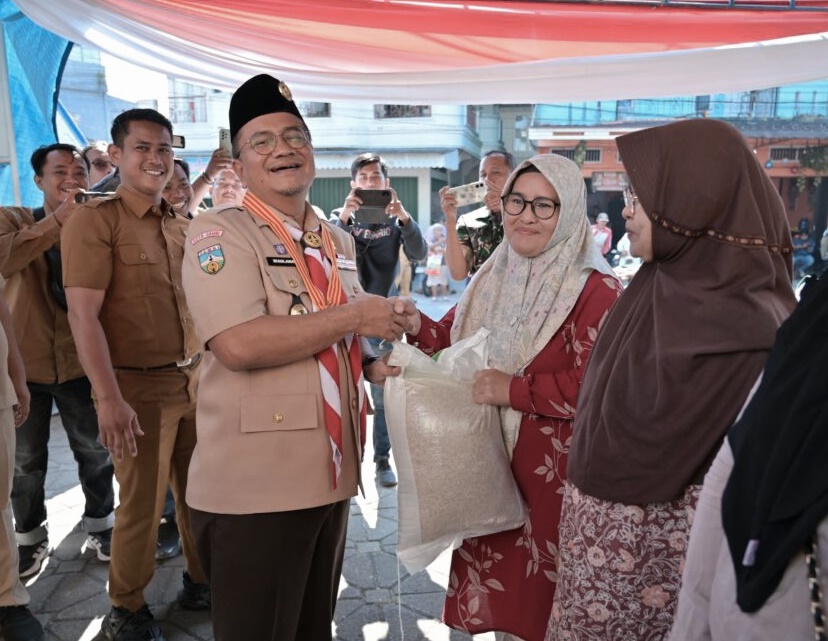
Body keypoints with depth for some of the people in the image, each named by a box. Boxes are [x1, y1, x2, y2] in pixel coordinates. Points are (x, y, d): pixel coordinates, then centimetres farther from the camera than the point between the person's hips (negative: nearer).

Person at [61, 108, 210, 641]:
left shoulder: (183, 227, 11)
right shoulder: (94, 220, -8)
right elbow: (84, 315, -14)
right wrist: (109, 398, -19)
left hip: (194, 381, 6)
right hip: (139, 387, -5)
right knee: (142, 503, 5)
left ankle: (202, 583, 35)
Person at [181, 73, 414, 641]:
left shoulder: (339, 242, 12)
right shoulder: (218, 234, -11)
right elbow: (239, 344, -26)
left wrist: (371, 365, 1)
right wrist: (354, 317, -19)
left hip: (331, 474, 7)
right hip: (254, 487, -7)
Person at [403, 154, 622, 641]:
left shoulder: (596, 290, -14)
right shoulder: (495, 276, 9)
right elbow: (456, 343, 13)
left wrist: (513, 390, -21)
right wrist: (416, 326, -6)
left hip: (552, 472, -6)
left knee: (540, 598, 9)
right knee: (494, 588, 20)